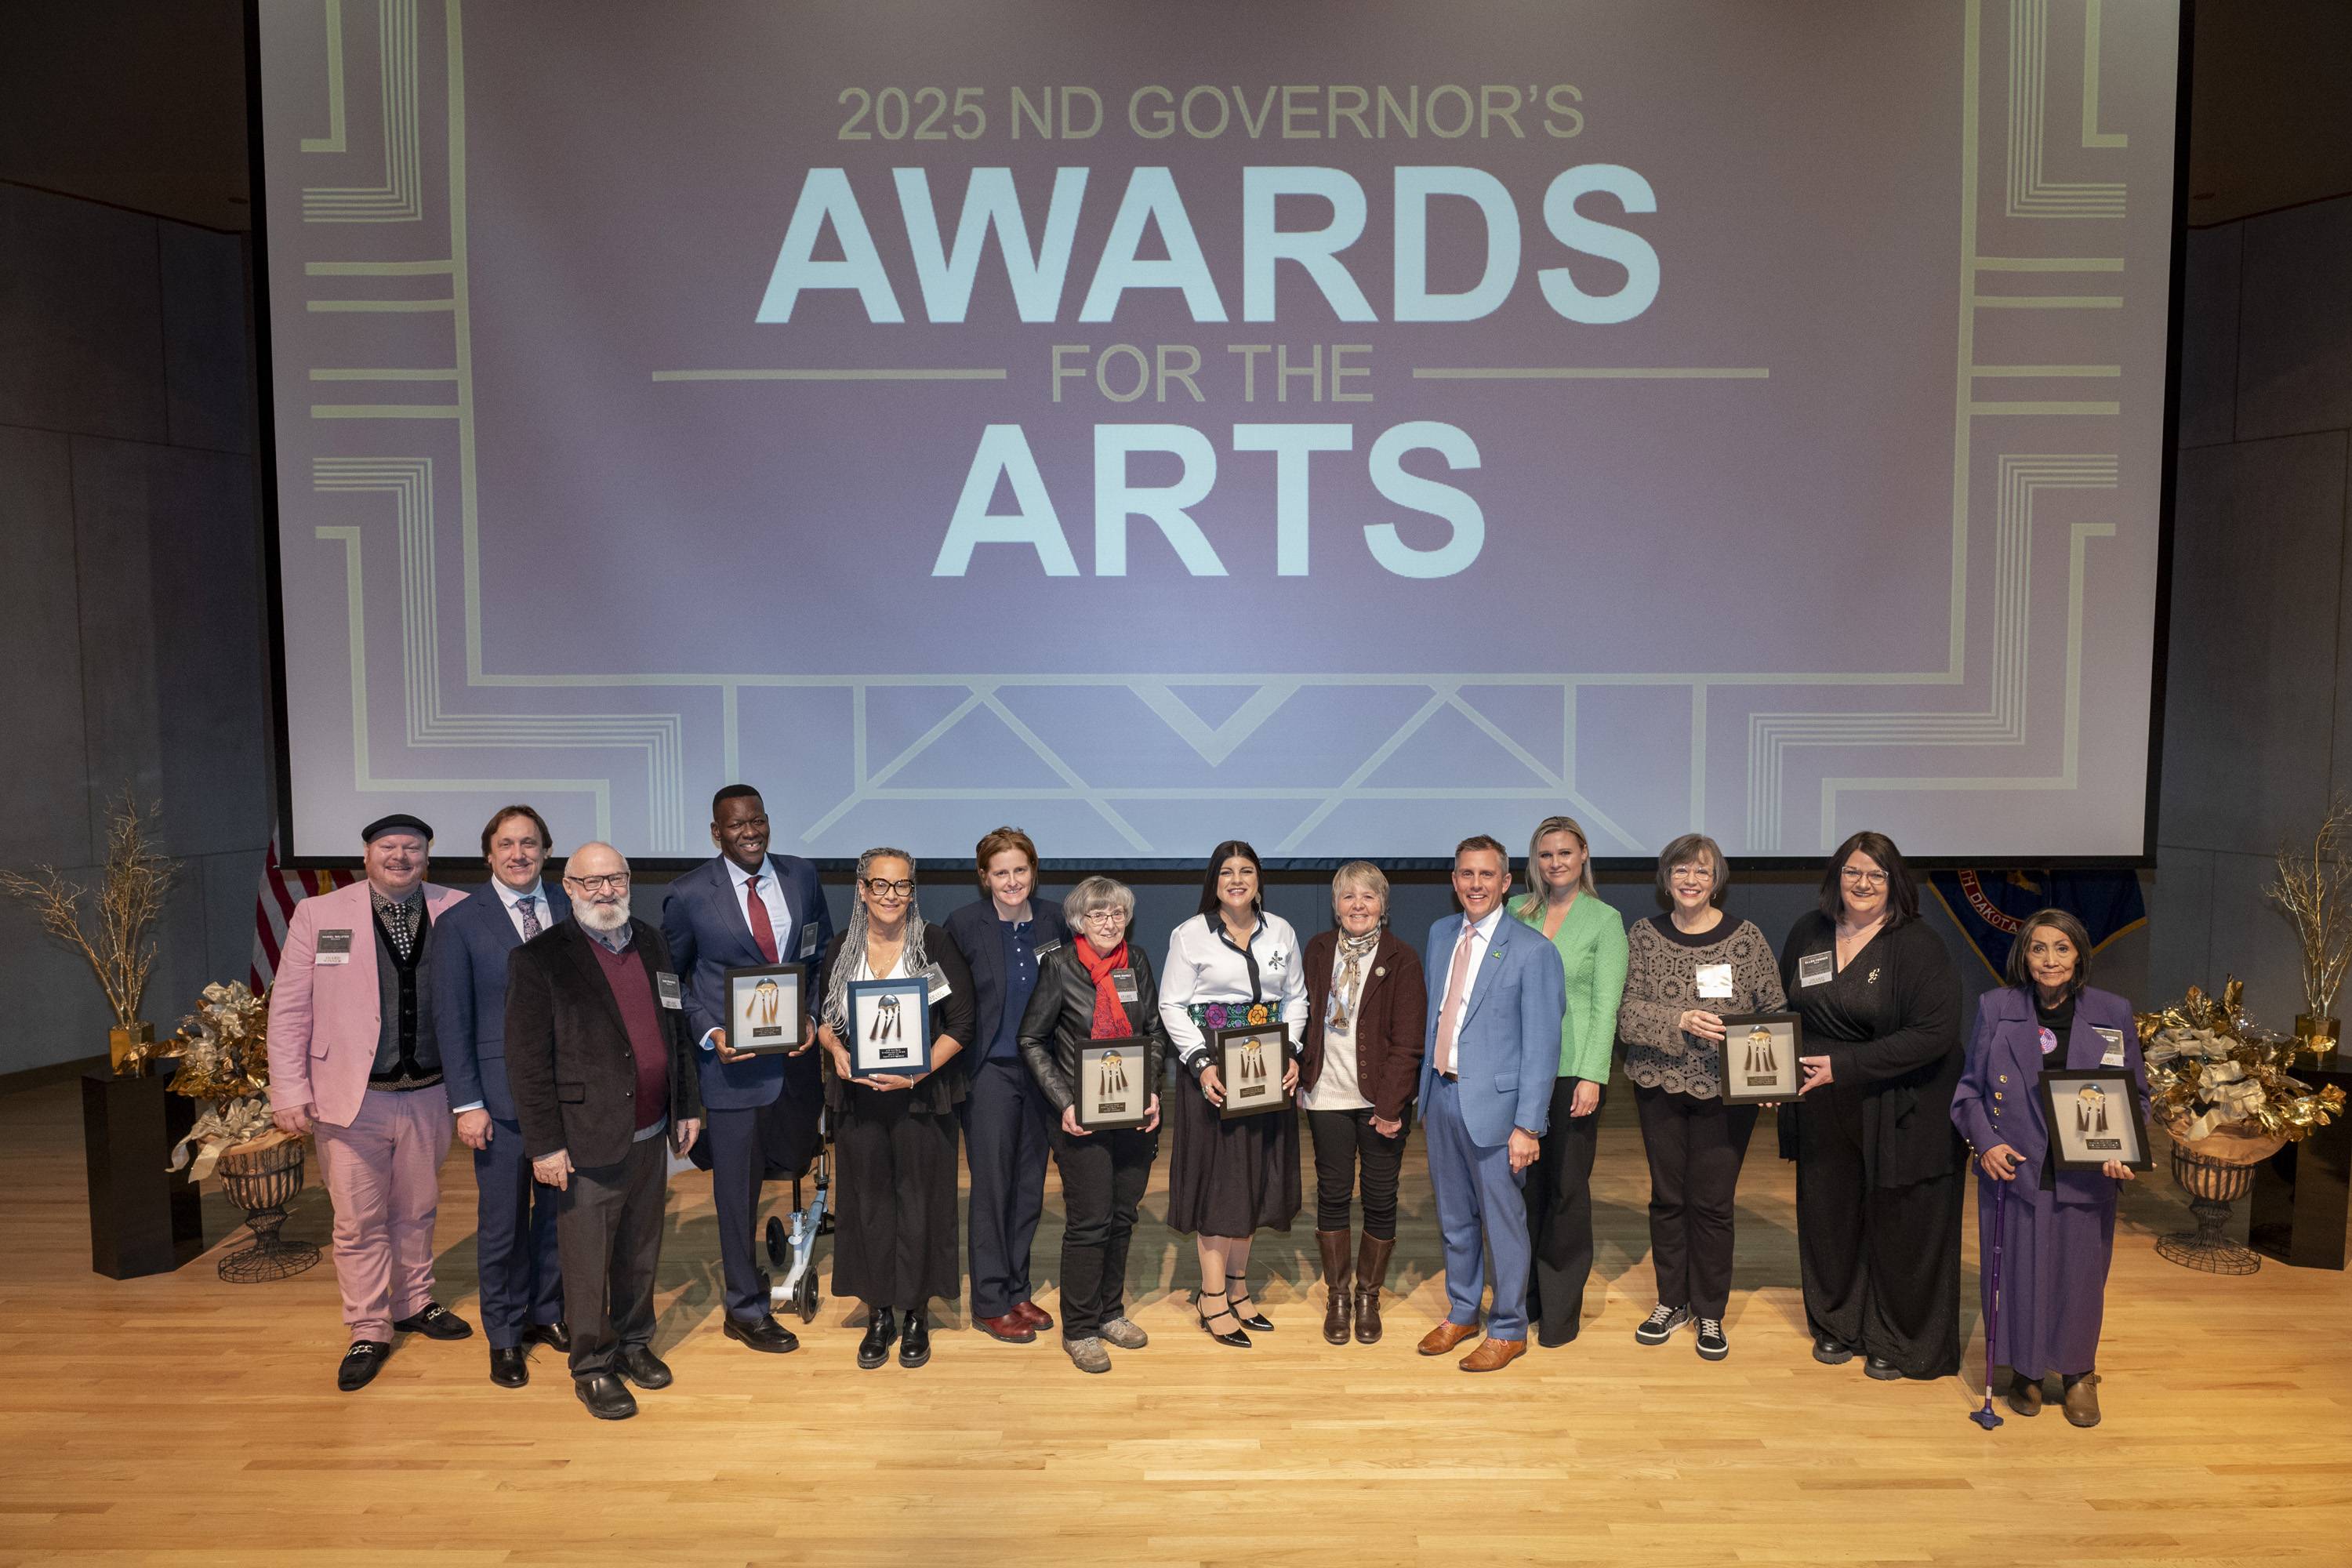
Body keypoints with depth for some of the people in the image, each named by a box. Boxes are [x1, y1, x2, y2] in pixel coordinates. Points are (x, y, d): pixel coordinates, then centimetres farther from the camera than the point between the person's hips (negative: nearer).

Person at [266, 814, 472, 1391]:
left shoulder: (455, 911, -1)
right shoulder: (319, 914, -3)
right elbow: (289, 1008, -2)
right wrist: (290, 1093, -6)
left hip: (427, 1096, 2)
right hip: (352, 1099, -1)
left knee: (417, 1212, 18)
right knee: (359, 1221, 7)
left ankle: (413, 1304, 37)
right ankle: (368, 1332, 22)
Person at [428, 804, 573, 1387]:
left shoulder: (570, 910, 4)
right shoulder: (460, 923, -3)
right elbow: (451, 1020, -4)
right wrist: (467, 1103, -8)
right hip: (501, 1093, -3)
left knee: (559, 1210, 13)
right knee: (502, 1222, 7)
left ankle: (548, 1312, 32)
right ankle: (505, 1336, 24)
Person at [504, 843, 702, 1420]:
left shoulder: (652, 944, 8)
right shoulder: (540, 959, -10)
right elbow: (527, 1062, -11)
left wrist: (688, 1105, 12)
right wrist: (544, 1144, -13)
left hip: (651, 1134, 5)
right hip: (589, 1140, -5)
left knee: (641, 1251, 18)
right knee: (589, 1261, 6)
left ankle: (633, 1341, 37)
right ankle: (593, 1366, 23)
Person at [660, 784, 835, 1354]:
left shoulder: (801, 875, 1)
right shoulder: (690, 893, -8)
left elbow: (824, 953, 10)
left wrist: (815, 1016, -4)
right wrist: (708, 1033, -12)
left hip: (796, 1056, 4)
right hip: (732, 1061, -4)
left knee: (796, 1165, 14)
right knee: (738, 1188, 6)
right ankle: (746, 1309, 23)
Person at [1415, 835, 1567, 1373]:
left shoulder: (1533, 950, -12)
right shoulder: (1441, 934, 7)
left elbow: (1541, 1046, -13)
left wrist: (1528, 1125, -15)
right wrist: (1426, 1093, 13)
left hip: (1494, 1103, -6)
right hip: (1441, 1094, 6)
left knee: (1502, 1221, 7)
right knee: (1454, 1217, 19)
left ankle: (1508, 1330, 25)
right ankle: (1461, 1313, 37)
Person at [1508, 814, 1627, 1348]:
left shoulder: (1604, 920, -1)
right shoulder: (1518, 913, 8)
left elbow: (1605, 1005, -6)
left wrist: (1592, 1077, -12)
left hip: (1572, 1069, -3)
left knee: (1567, 1187, 3)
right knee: (1523, 1181, 7)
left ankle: (1561, 1308, 16)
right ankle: (1525, 1296, 21)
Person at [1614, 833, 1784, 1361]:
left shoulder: (1746, 938, -3)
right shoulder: (1644, 936, 0)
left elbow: (1775, 1011, 2)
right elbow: (1627, 1013, -6)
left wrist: (1763, 1050, -15)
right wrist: (1680, 1022, -21)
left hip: (1723, 1093, -1)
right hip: (1660, 1086, 2)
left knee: (1712, 1202, 4)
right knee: (1667, 1197, 12)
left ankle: (1710, 1313, 22)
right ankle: (1671, 1302, 29)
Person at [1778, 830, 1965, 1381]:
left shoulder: (1916, 945, -13)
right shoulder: (1808, 933, 4)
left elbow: (1935, 1033, -21)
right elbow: (1783, 1012, 16)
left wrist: (1843, 1064, -22)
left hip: (1902, 1115, -4)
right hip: (1823, 1111, 5)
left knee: (1898, 1226, 7)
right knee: (1829, 1216, 14)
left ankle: (1900, 1341, 26)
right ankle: (1838, 1325, 33)